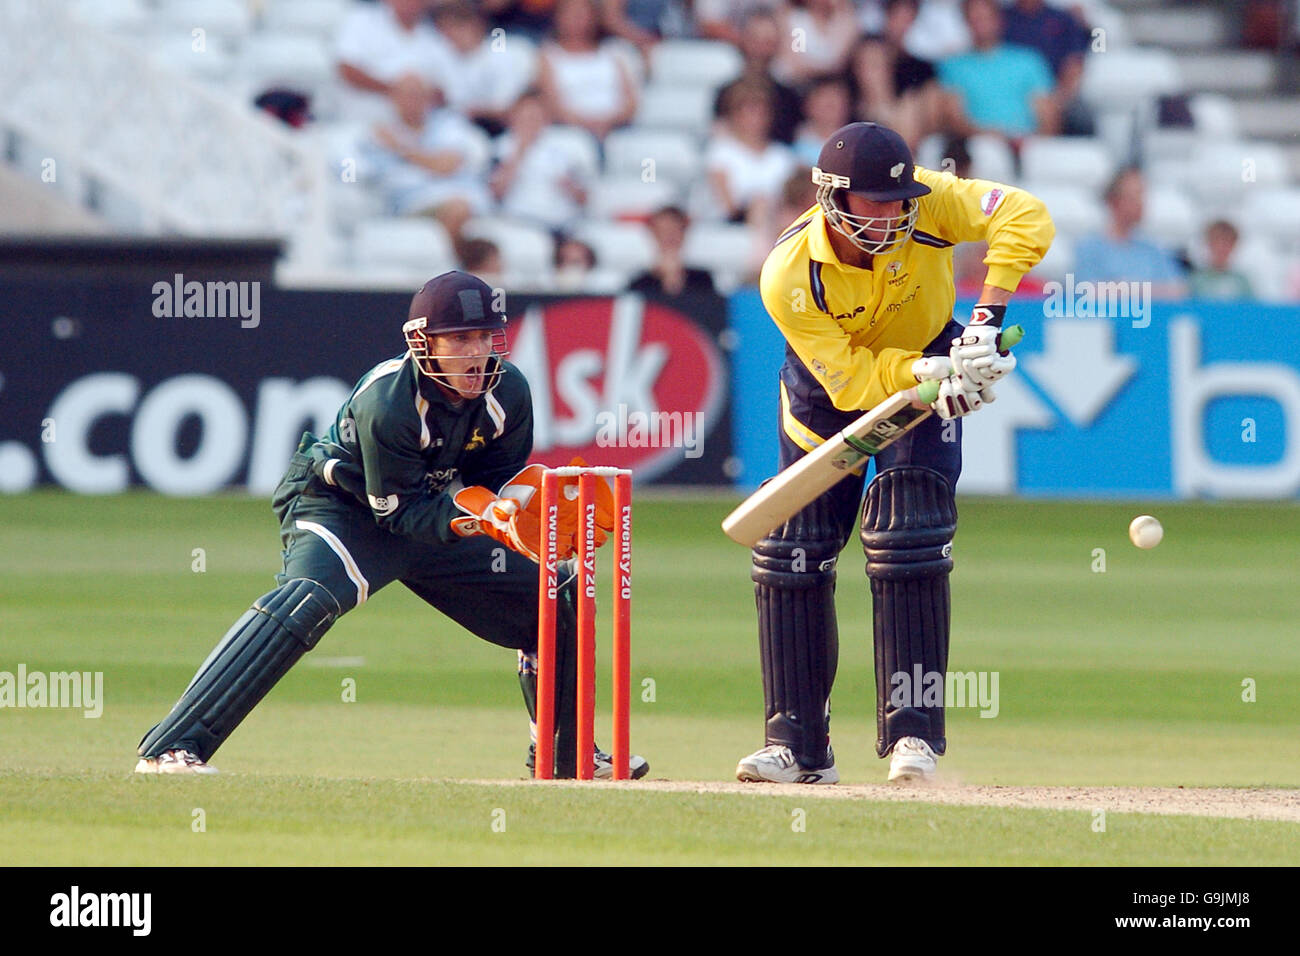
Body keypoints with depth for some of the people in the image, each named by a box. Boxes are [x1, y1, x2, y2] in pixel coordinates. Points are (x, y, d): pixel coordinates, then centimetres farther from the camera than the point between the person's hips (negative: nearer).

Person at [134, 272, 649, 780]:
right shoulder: (385, 402, -32)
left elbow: (501, 483, -1)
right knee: (306, 600, -35)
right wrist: (477, 520, -41)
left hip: (440, 512, 7)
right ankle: (170, 748, -40)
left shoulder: (508, 392, -14)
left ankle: (569, 753, 28)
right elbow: (400, 511, -26)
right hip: (342, 505, -7)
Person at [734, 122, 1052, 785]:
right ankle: (798, 747, 6)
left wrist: (987, 320, -41)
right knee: (791, 553, -3)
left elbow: (1025, 217, -35)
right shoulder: (789, 276, -31)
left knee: (906, 544, -16)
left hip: (928, 365, 0)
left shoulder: (924, 202, -29)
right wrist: (928, 372, -45)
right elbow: (850, 381, -30)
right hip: (829, 390, 0)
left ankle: (914, 733, -12)